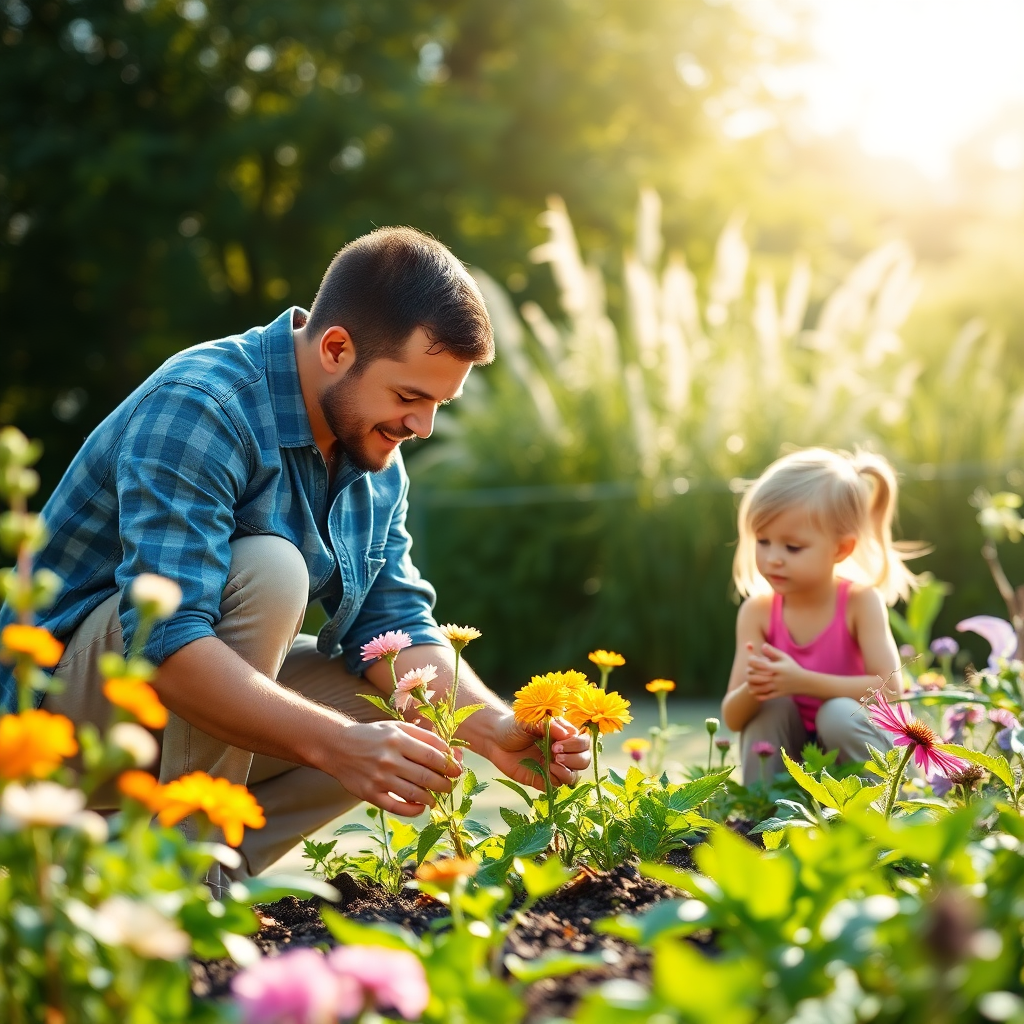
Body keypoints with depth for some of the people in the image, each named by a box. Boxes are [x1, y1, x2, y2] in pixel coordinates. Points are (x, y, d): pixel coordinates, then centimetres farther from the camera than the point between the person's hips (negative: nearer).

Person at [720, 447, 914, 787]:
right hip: (789, 752, 3)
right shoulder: (758, 611, -9)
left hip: (850, 744, -3)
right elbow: (732, 718, -11)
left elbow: (890, 690, -25)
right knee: (771, 704, -23)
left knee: (837, 714, -30)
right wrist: (752, 690, -36)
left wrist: (803, 681, -33)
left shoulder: (860, 602, -16)